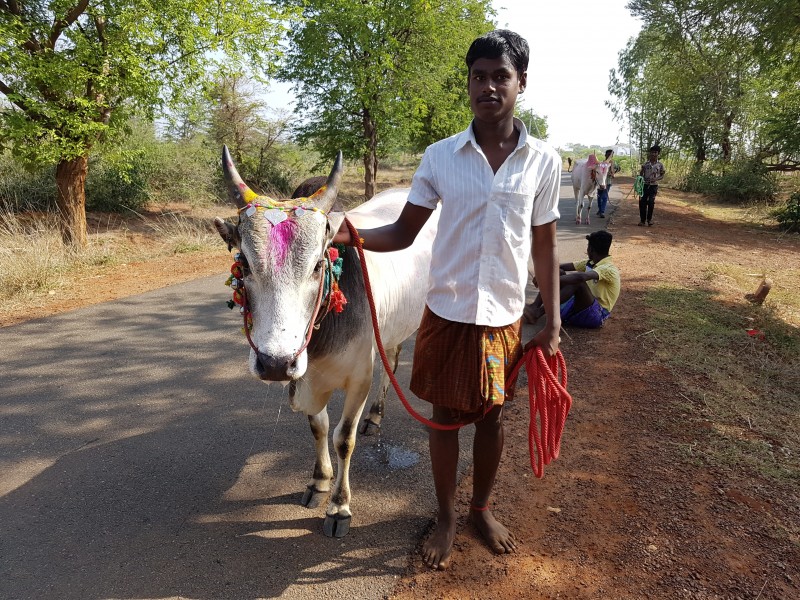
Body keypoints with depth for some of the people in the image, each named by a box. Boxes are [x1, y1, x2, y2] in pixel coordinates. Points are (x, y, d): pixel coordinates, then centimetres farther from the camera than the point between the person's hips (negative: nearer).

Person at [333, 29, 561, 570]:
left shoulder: (544, 161, -2)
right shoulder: (440, 156, -4)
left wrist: (553, 325, 1)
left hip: (505, 317, 1)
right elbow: (404, 233, -2)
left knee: (492, 416, 15)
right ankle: (447, 518, 33)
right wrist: (351, 233, -21)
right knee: (445, 415, 11)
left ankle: (482, 507, 40)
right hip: (446, 312, 0)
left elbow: (545, 249, 3)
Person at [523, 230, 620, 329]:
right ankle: (535, 306, -23)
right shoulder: (590, 263, 13)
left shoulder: (609, 269, -15)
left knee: (577, 281, -32)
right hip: (579, 309, 8)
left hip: (596, 315, -8)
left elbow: (581, 277, -33)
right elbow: (565, 267, 6)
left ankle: (538, 313, -35)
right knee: (558, 273, -4)